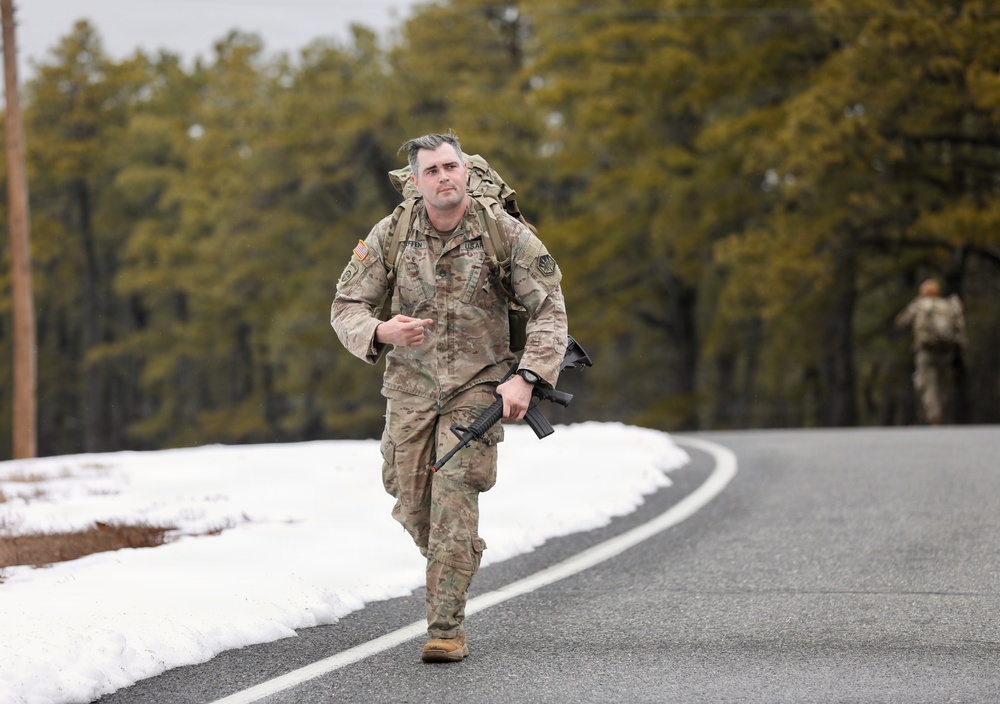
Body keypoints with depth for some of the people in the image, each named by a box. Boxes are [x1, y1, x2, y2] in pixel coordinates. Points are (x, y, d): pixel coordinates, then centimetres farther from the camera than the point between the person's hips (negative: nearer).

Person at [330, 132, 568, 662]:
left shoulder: (506, 235, -11)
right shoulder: (390, 235, -6)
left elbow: (550, 311, -7)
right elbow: (346, 307, -1)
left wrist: (526, 378, -19)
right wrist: (381, 332, -24)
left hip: (477, 387, -3)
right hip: (411, 385, 3)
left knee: (454, 499, -16)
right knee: (412, 505, 5)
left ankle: (447, 629, -10)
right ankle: (451, 564, 40)